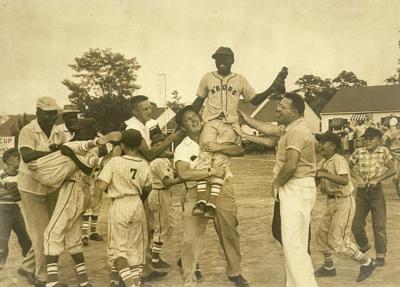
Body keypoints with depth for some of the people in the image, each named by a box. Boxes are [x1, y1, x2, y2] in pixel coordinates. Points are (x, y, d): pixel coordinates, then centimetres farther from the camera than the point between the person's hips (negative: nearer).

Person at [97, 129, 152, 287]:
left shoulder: (115, 162, -12)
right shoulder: (144, 164, -1)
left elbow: (102, 186, -15)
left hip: (119, 206, -3)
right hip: (137, 206, 3)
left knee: (118, 248, 4)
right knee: (135, 247, 15)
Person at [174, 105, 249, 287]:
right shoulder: (182, 148, -1)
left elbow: (240, 150, 0)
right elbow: (183, 173, -18)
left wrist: (220, 148, -16)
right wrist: (211, 171, -22)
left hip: (222, 189, 3)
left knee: (230, 232, 11)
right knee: (192, 238, -5)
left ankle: (234, 272, 31)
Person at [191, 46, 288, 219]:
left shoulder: (240, 80, 15)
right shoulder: (208, 78, 16)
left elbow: (254, 100, 16)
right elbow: (199, 101, 22)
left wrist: (273, 88, 3)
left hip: (230, 125, 0)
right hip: (210, 122, 1)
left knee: (220, 159, -18)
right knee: (205, 155, -21)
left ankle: (212, 203, -26)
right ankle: (201, 200, -30)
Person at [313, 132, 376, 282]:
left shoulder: (338, 160, -20)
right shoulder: (323, 162, 7)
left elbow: (344, 180, -36)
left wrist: (324, 174, -37)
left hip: (344, 203, -9)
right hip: (331, 203, 9)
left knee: (336, 240, -9)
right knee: (322, 235, 15)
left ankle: (367, 263, 8)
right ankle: (328, 267, 33)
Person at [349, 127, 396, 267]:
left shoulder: (384, 151, -4)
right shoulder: (359, 152, -2)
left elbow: (392, 170, -7)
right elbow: (348, 167, 6)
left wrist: (376, 180, -18)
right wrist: (358, 178, -10)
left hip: (377, 191, -2)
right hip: (361, 192, 2)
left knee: (379, 225, 0)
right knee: (356, 225, 7)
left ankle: (380, 256, 11)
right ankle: (364, 246, 35)